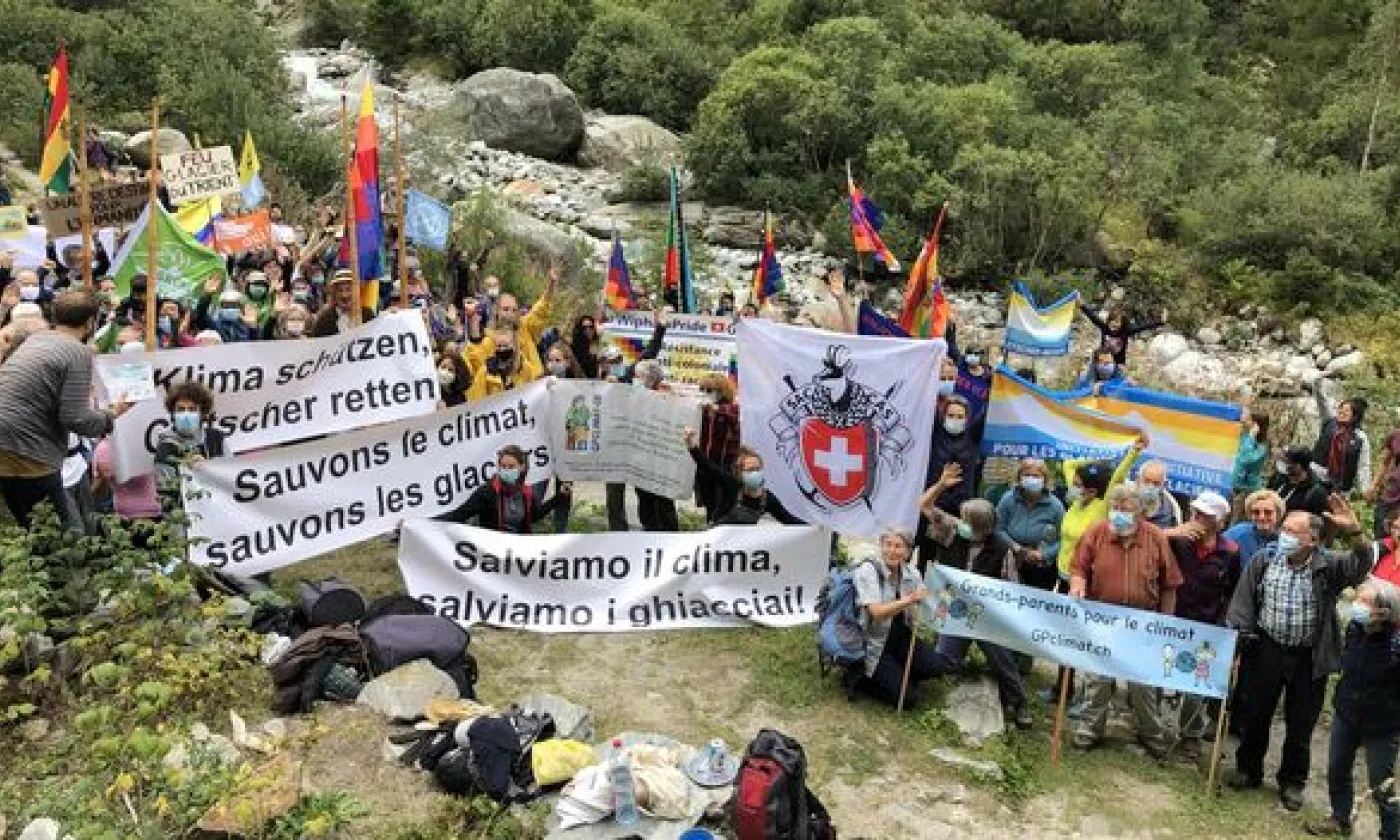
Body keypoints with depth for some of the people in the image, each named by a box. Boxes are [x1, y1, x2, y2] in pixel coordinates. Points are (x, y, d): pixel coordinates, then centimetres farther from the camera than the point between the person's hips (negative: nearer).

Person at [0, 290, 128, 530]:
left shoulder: (35, 339, 14)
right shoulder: (79, 352, -9)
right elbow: (75, 419, -15)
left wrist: (82, 392, 41)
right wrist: (110, 416, 2)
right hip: (25, 460, -8)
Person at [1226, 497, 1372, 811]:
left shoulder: (1329, 565, -8)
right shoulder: (1263, 561, -4)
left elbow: (1360, 567, -27)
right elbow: (1243, 603, -1)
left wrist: (1354, 533, -43)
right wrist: (1236, 642, -6)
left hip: (1310, 658, -1)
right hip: (1265, 651, 1)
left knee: (1300, 725, 12)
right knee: (1253, 716, 13)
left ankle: (1292, 782, 30)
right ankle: (1248, 770, 33)